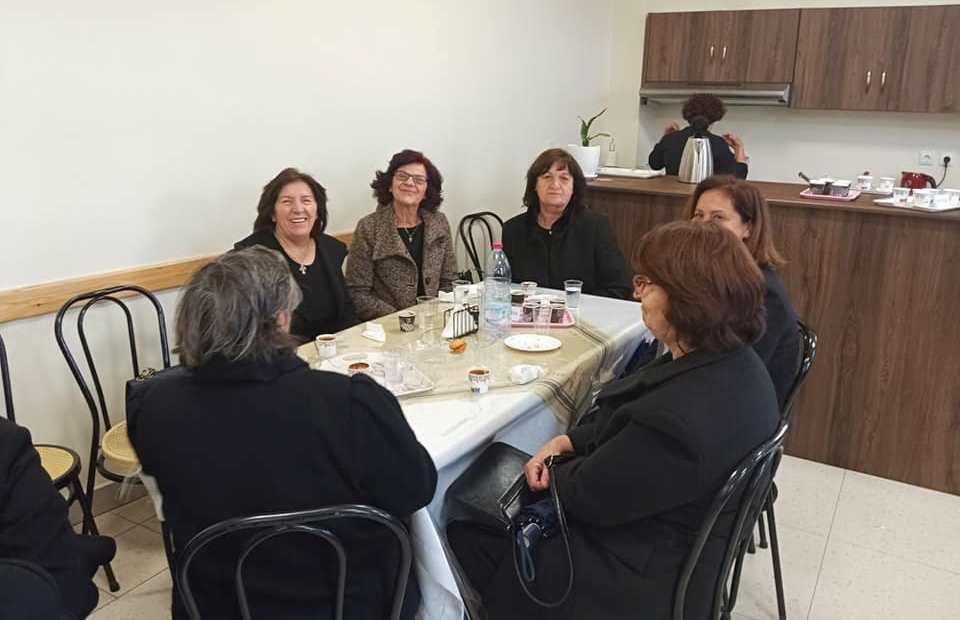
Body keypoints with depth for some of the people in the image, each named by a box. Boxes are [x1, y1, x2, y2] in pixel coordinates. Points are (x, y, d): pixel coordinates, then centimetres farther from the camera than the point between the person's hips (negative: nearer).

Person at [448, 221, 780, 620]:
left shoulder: (677, 420, -39)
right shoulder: (734, 361, -8)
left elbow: (586, 496, -24)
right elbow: (624, 423, 5)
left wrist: (555, 468, -3)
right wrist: (566, 441, -5)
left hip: (633, 583, -9)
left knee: (462, 538, 8)